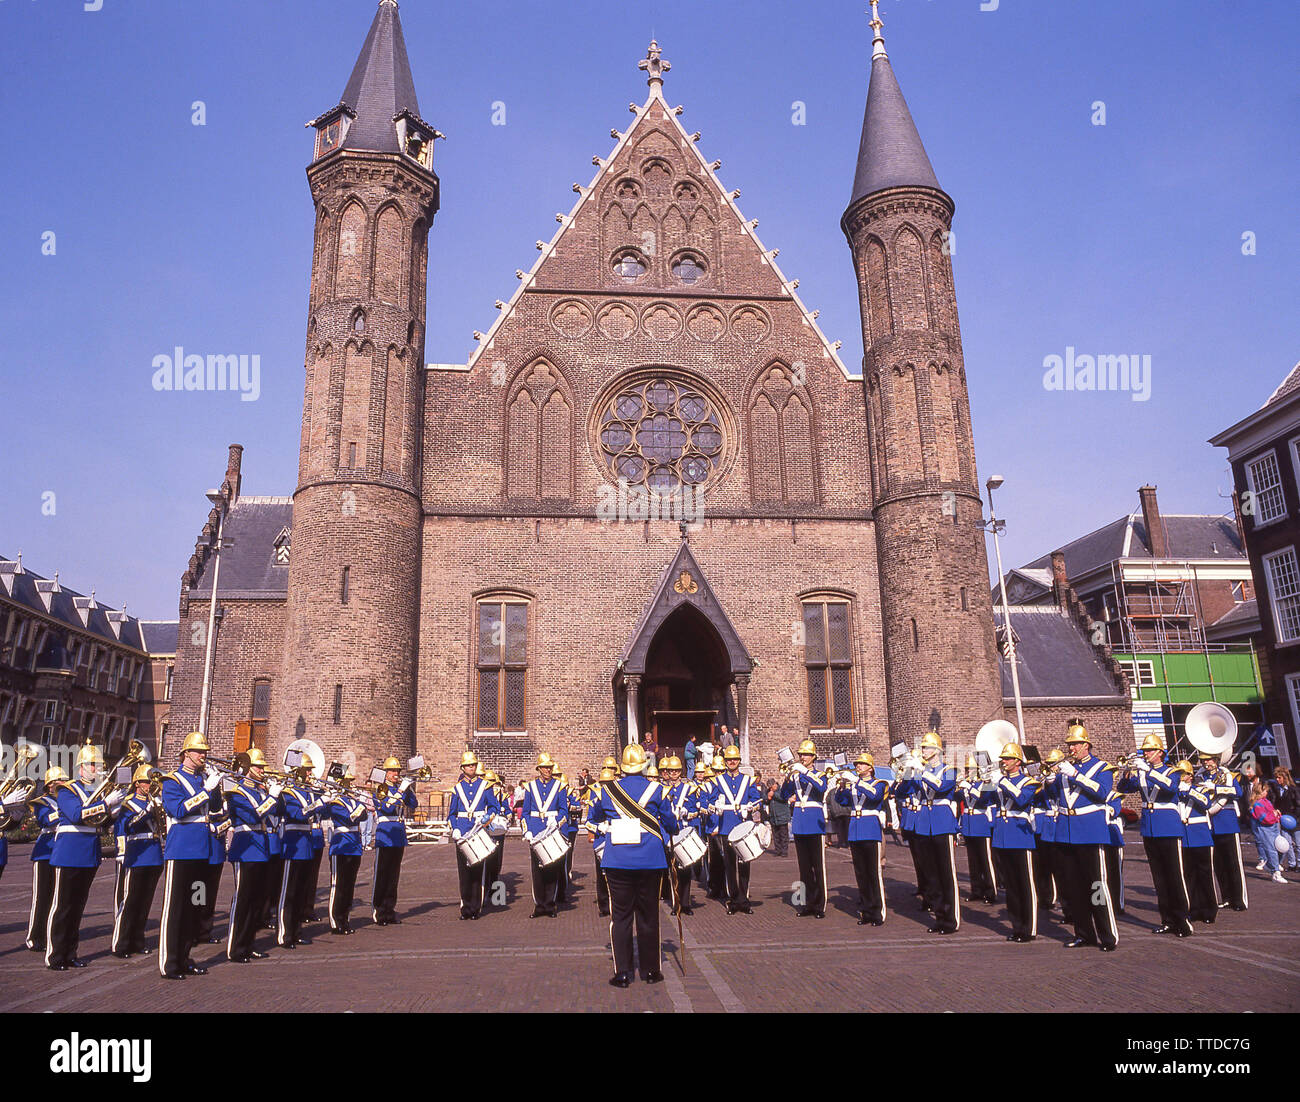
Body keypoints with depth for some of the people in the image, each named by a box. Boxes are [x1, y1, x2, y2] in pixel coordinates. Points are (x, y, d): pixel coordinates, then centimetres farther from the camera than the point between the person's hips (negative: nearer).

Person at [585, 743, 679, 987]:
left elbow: (593, 819, 14)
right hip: (650, 860, 0)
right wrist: (672, 831, 27)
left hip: (617, 861, 1)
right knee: (648, 915, 10)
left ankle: (622, 972, 9)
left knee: (621, 916, 7)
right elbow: (670, 822, 6)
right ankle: (651, 970, 19)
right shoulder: (656, 789, -3)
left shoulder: (607, 790, 1)